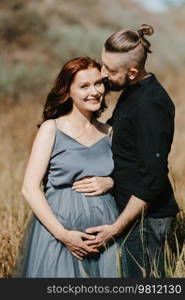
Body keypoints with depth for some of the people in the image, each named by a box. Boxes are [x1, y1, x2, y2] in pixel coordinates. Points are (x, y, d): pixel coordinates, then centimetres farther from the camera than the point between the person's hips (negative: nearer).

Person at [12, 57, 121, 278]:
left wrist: (109, 183, -6)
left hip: (103, 233, 4)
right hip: (58, 229, -3)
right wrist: (63, 234, -16)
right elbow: (29, 188, -9)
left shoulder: (108, 133, 9)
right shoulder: (51, 129, -2)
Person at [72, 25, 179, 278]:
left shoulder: (150, 105, -21)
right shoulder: (133, 93, 10)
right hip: (133, 211, 10)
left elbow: (153, 178, -23)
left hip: (145, 217, -10)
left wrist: (117, 227, -19)